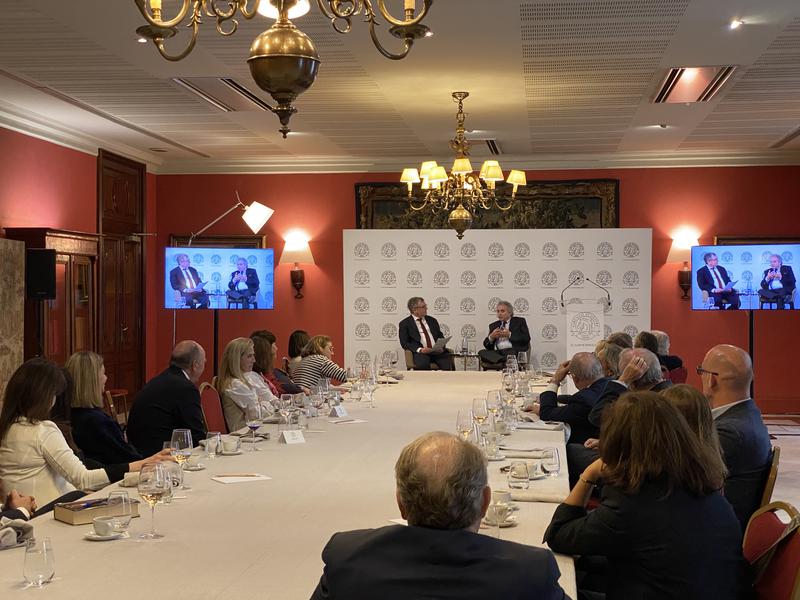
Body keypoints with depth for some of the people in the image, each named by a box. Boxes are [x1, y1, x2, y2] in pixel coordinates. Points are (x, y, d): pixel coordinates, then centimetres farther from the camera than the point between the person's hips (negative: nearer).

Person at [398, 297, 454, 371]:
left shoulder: (432, 320, 21)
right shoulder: (405, 323, 7)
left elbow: (441, 337, 23)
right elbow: (404, 343, 0)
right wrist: (420, 350, -16)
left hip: (437, 351, 4)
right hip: (420, 353, -4)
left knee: (448, 362, -28)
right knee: (422, 365, -38)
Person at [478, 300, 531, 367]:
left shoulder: (519, 321, 16)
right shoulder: (493, 326, 25)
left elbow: (526, 338, 1)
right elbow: (487, 345, 18)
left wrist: (509, 335, -7)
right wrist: (491, 337, -3)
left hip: (514, 351, -4)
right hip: (497, 352, 4)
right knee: (482, 353, -28)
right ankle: (504, 361, -43)